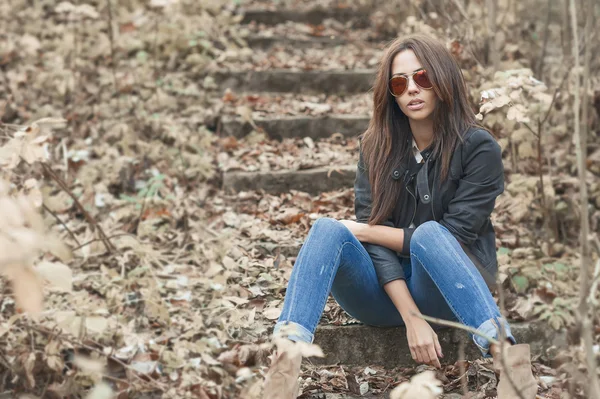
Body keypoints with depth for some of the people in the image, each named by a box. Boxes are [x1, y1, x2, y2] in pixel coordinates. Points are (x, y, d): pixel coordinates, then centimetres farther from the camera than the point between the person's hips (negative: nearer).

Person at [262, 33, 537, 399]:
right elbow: (373, 234, -8)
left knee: (428, 232, -33)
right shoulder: (376, 146, 2)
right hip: (386, 295, 3)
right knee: (328, 228, -24)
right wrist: (411, 318, -21)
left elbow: (454, 237, -15)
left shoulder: (479, 147, -8)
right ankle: (286, 359, -46)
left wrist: (365, 231, -10)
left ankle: (507, 355, -45)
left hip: (448, 296, -3)